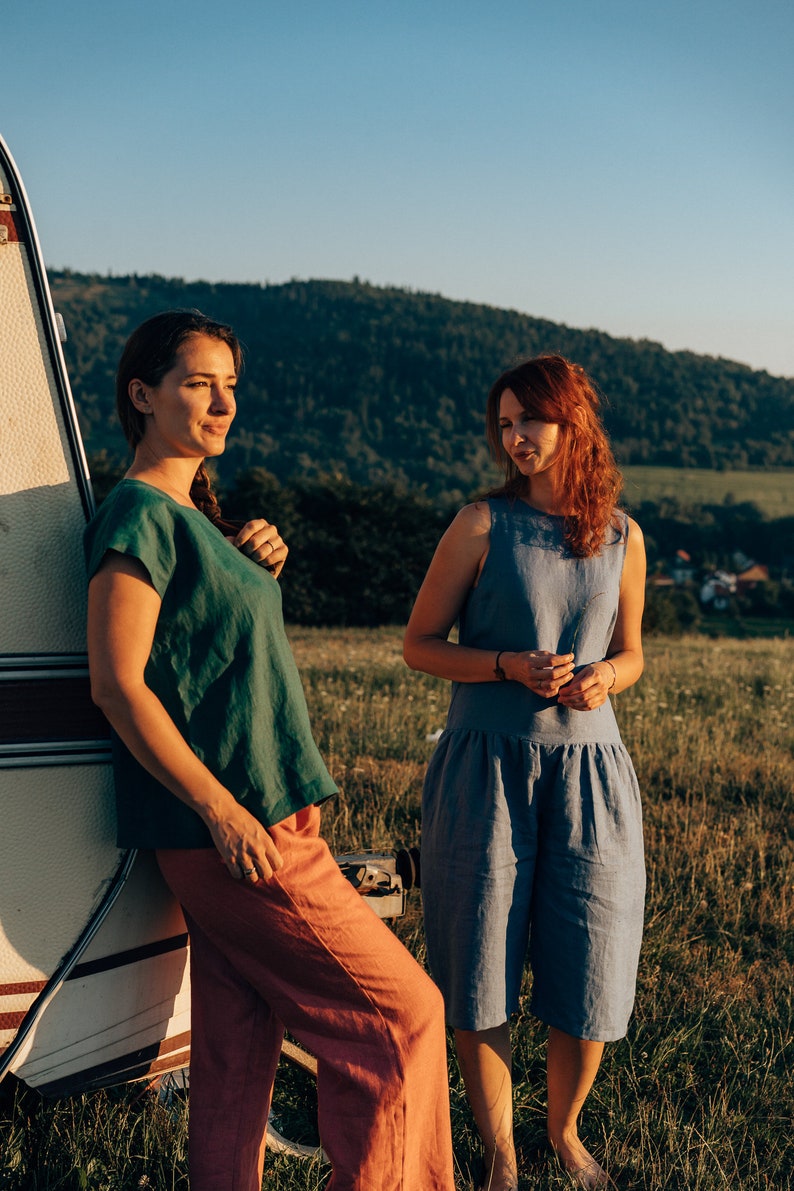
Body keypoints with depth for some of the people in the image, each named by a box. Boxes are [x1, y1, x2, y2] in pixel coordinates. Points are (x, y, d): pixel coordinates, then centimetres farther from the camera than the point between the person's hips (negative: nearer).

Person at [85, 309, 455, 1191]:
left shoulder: (192, 512, 17)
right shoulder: (139, 514, -12)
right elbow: (117, 682, -19)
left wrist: (258, 570, 11)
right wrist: (224, 810, -21)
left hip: (252, 818, 9)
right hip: (231, 825, -9)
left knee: (235, 1053, 12)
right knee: (399, 1013, -3)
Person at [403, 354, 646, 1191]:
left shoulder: (622, 539, 5)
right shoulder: (482, 526, -4)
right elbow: (419, 644, 1)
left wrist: (603, 677, -7)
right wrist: (510, 666, -15)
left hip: (588, 772, 3)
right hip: (488, 768, -2)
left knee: (590, 968, 6)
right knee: (481, 966, 3)